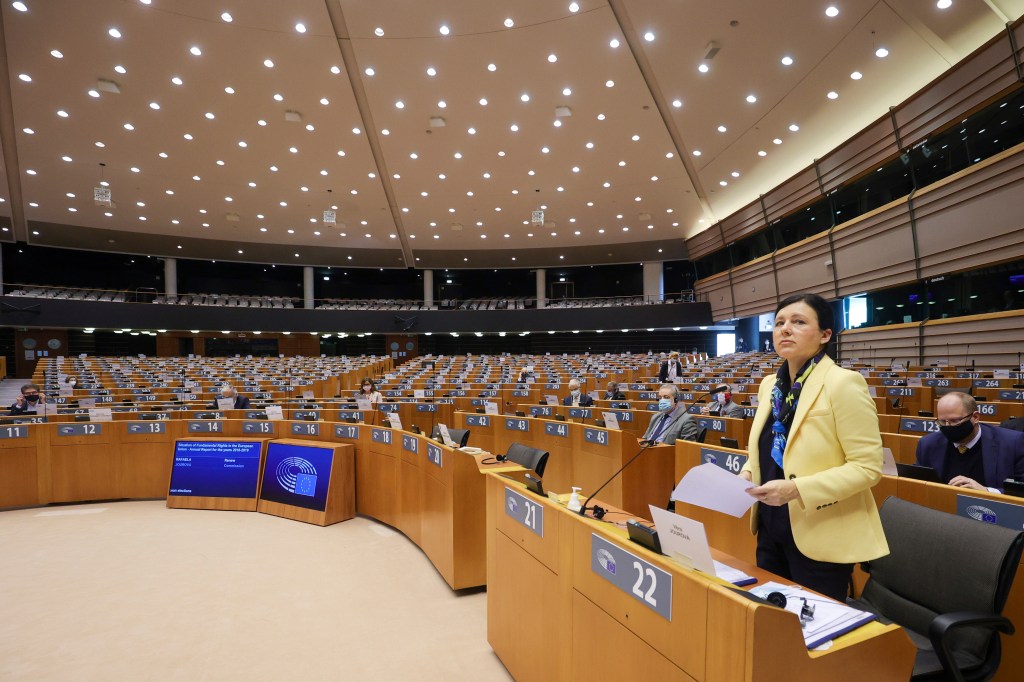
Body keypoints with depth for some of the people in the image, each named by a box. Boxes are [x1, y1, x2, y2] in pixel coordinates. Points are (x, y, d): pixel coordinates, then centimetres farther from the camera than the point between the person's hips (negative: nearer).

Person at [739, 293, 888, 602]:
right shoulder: (769, 384, 5)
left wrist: (797, 489, -28)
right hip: (771, 527, 7)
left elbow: (868, 466, -18)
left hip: (820, 535, -6)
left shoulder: (843, 383, -16)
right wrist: (748, 472, -4)